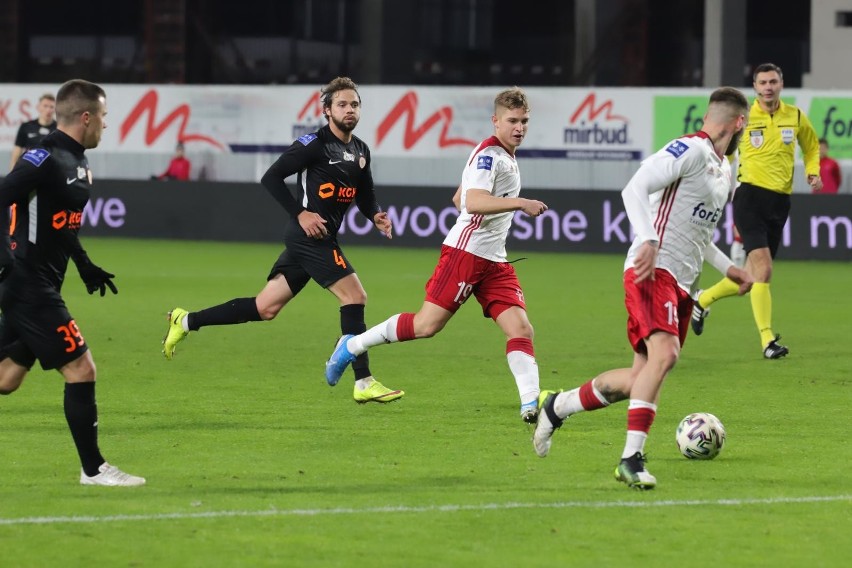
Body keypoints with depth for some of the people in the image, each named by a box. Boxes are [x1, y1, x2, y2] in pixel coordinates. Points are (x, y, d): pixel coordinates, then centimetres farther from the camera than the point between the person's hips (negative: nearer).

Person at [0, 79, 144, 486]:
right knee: (80, 369, -6)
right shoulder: (45, 159, -17)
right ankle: (94, 469, 1)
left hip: (37, 288, 10)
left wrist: (85, 267, 27)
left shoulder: (76, 163, 13)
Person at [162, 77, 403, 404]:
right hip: (309, 237, -9)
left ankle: (185, 322, 20)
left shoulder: (361, 151, 14)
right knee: (354, 296, -13)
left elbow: (365, 195, 25)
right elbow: (271, 178, -12)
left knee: (264, 308, 10)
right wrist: (300, 214, -18)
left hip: (321, 240, 9)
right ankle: (363, 383, -10)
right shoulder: (315, 144, -11)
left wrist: (376, 216, 4)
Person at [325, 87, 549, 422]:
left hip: (494, 262, 9)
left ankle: (531, 404, -14)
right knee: (426, 325, -9)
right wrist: (520, 203, -35)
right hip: (465, 252, -9)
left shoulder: (506, 157, 18)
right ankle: (353, 346, 8)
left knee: (520, 328, -7)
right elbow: (473, 202, -29)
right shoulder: (488, 154, -12)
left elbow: (459, 198, 28)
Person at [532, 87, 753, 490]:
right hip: (653, 272, -10)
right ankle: (632, 458, -28)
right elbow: (635, 188, -19)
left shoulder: (727, 173, 22)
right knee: (665, 353, -26)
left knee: (641, 377, 5)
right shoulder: (690, 150, -9)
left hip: (681, 284, 10)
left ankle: (557, 406, 24)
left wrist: (728, 268, 24)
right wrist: (648, 240, -30)